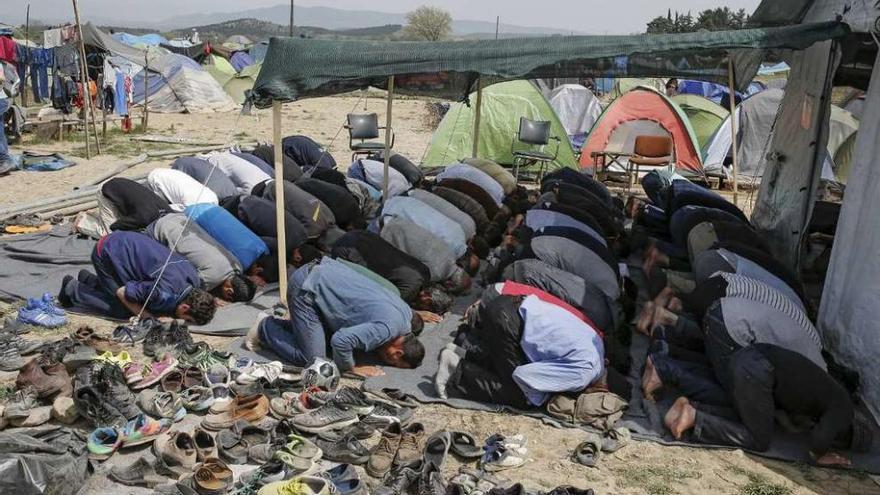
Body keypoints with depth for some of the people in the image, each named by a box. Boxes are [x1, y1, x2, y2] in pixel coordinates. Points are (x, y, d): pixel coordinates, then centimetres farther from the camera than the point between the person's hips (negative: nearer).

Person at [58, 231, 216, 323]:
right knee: (122, 311, -7)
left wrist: (166, 310, -4)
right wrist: (148, 317, -15)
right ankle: (74, 289, 12)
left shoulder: (194, 277, -13)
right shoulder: (163, 293, -34)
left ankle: (89, 280, 25)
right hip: (106, 252, -7)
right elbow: (122, 293, -21)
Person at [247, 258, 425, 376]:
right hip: (305, 288, -9)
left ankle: (277, 324, 23)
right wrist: (351, 368, -13)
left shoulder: (404, 310, 3)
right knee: (312, 358, -6)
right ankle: (265, 328, 12)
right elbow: (341, 340, -30)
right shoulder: (388, 328, -23)